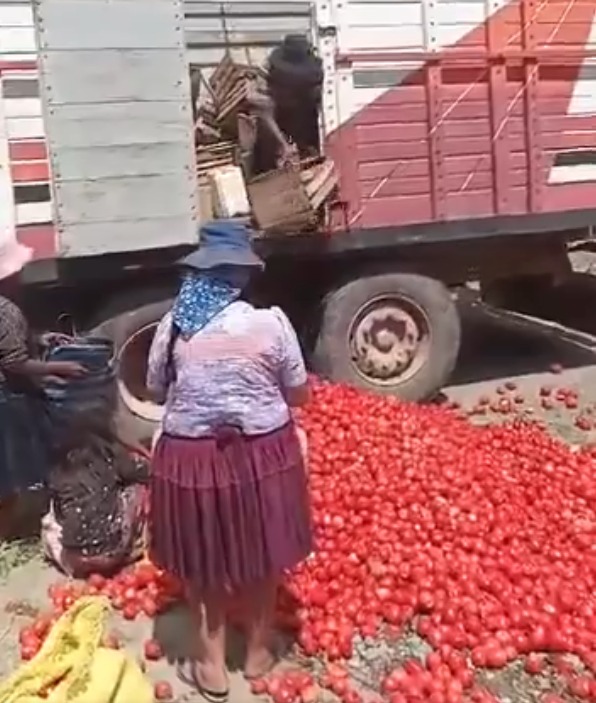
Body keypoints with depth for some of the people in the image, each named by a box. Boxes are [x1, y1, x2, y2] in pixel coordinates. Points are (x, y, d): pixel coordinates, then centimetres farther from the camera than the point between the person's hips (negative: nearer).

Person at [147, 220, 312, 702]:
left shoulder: (173, 326, -7)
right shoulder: (270, 323, -12)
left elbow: (157, 390, 6)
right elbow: (299, 394, -2)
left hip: (192, 455, 1)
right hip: (262, 452, 0)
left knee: (203, 562, 17)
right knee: (263, 555, 19)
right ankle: (258, 651, 36)